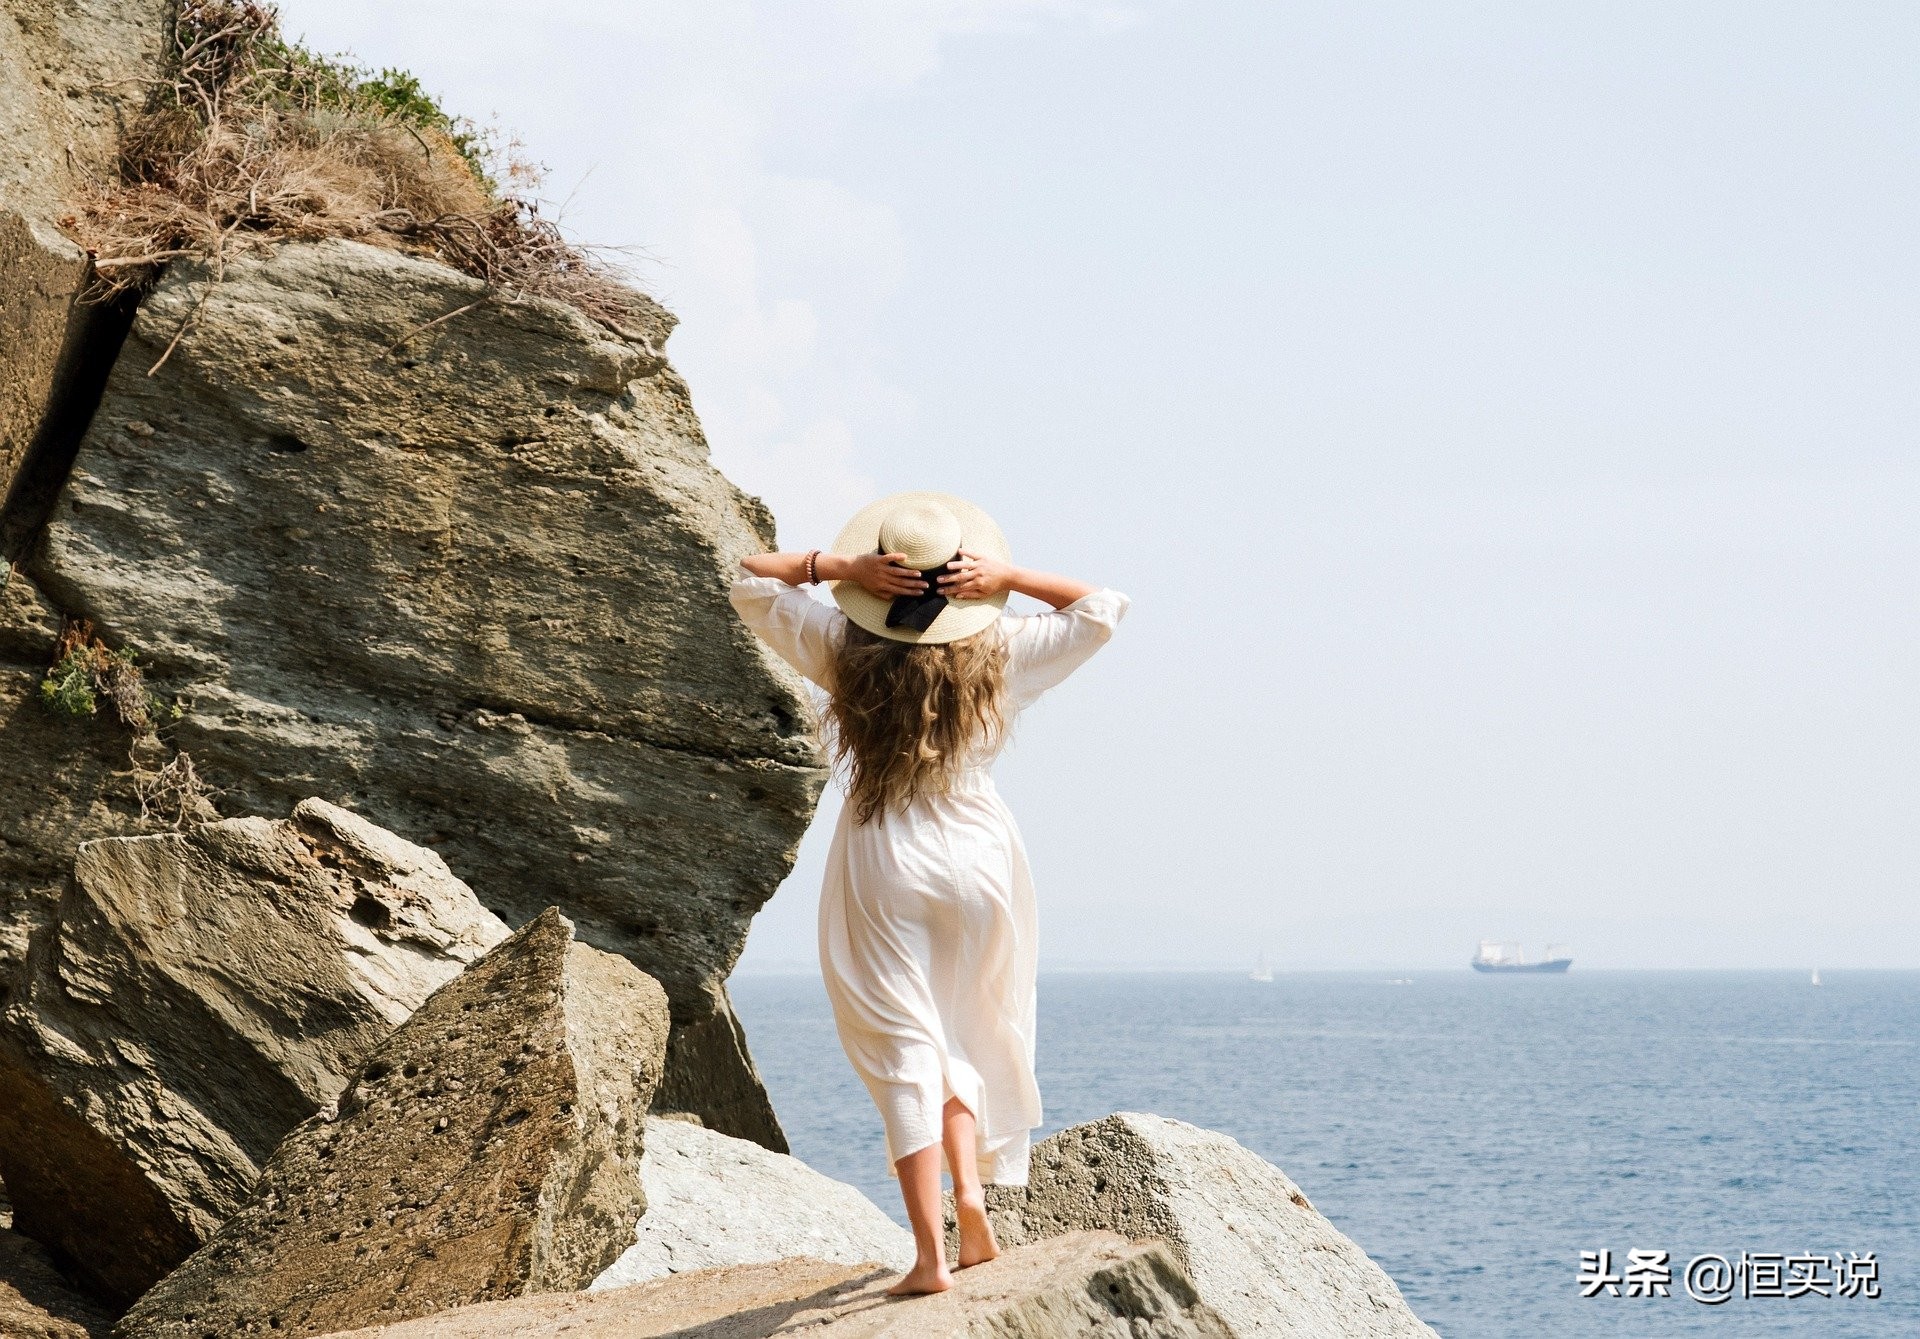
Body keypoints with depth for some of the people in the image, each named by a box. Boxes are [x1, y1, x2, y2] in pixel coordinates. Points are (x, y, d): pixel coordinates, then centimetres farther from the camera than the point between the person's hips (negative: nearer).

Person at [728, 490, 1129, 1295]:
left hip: (881, 865, -1)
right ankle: (971, 1186, 5)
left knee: (905, 1053, -2)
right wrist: (1008, 578, -1)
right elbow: (1101, 609, 9)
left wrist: (839, 566, -5)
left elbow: (750, 580, 5)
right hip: (979, 861, 1)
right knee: (968, 1045, 22)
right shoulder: (999, 655, -4)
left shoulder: (845, 649, -6)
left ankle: (931, 1255, -9)